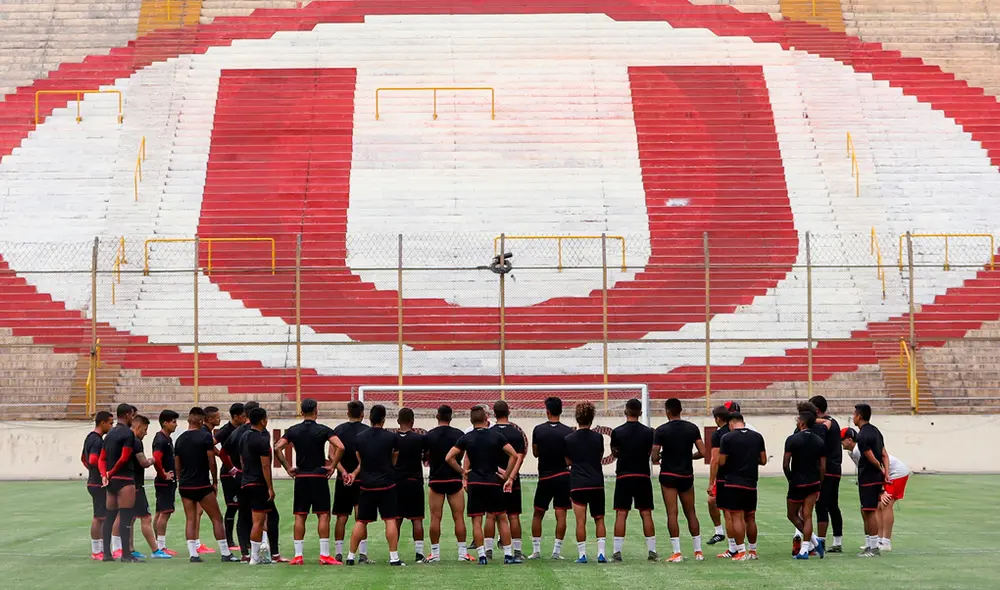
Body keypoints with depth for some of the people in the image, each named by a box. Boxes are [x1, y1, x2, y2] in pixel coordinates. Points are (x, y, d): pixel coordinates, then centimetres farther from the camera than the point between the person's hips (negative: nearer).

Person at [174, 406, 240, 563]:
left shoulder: (180, 439, 7)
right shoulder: (205, 436, -9)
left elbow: (177, 465, 12)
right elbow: (212, 462, -8)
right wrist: (215, 481, 3)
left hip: (184, 485, 5)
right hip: (202, 485, -5)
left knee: (190, 520, 8)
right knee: (217, 518, 3)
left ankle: (193, 554, 2)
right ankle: (225, 554, 4)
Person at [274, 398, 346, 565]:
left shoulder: (293, 430, 4)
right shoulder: (323, 430, -5)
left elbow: (277, 448, -4)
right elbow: (340, 447, -17)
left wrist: (288, 468, 2)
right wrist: (332, 466, -6)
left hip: (300, 477, 3)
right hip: (319, 476, -3)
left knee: (300, 516, 6)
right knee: (323, 515, 0)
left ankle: (298, 556, 4)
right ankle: (324, 555, -3)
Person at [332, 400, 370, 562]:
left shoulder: (338, 430, 4)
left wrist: (344, 472, -12)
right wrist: (354, 473, -16)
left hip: (342, 479, 2)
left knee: (341, 517, 9)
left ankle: (339, 552, 8)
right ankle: (362, 553, -6)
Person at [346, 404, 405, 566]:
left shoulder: (359, 438, 2)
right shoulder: (391, 437, -6)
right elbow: (394, 460, 7)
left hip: (366, 485, 3)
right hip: (387, 485, -3)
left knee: (361, 521, 8)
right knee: (390, 520, 0)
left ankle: (351, 556, 11)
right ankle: (394, 557, -3)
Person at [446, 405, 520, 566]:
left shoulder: (466, 438, 2)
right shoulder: (496, 436, 1)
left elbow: (449, 457, -2)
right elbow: (514, 455, -4)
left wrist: (462, 471, 7)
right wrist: (507, 475, 3)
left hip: (474, 482, 0)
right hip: (493, 481, 0)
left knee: (476, 520, 4)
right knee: (502, 518, 7)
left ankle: (482, 555, -1)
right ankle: (508, 555, 4)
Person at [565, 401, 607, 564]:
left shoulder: (569, 439, -2)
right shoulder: (598, 437, -1)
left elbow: (568, 461, 9)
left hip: (577, 484, -1)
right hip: (597, 483, 1)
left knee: (580, 521, 1)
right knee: (599, 520, 10)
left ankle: (582, 554, -1)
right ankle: (601, 553, 3)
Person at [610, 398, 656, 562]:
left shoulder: (617, 432, -3)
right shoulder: (648, 432, -1)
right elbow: (652, 453, 7)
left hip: (623, 476, -1)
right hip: (643, 476, 1)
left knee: (621, 514, 1)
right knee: (646, 514, 5)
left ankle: (617, 552, -3)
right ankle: (652, 551, 5)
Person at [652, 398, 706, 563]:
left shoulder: (661, 430, -8)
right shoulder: (692, 428, 0)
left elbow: (654, 458, -10)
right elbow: (702, 453, -3)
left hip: (668, 475, -3)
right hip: (687, 475, 3)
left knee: (672, 513, -3)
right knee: (691, 513, 13)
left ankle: (676, 552, -8)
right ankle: (698, 551, 15)